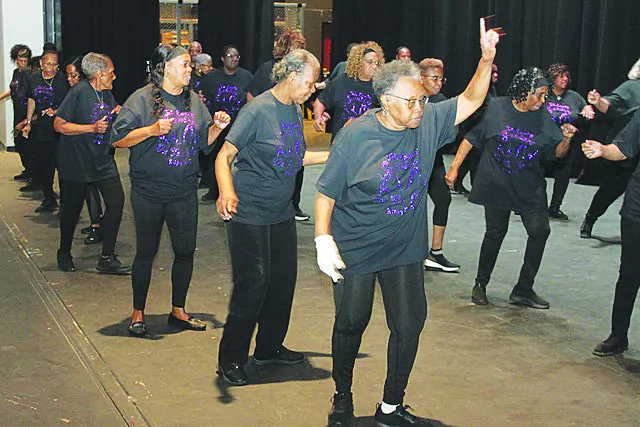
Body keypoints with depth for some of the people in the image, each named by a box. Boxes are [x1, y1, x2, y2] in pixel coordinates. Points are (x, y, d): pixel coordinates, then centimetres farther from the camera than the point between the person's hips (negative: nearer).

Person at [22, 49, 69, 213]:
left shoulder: (62, 80, -8)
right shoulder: (34, 79, 5)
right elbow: (32, 101, 16)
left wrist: (56, 111, -20)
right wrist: (28, 122, 14)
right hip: (39, 128, 5)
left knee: (58, 164, -5)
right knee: (41, 166, 9)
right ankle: (49, 198, 23)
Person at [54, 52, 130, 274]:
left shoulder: (107, 94, 9)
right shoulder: (79, 91, -14)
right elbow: (59, 125, -16)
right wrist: (92, 128, -22)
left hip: (103, 161, 6)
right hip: (76, 162, -6)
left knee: (116, 202, -6)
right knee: (72, 208, 7)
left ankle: (107, 258, 1)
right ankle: (64, 252, 31)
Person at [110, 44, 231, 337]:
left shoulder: (194, 101, 9)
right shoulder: (143, 98, -7)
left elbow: (203, 143, 16)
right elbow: (118, 139, -11)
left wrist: (217, 127, -3)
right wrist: (152, 130, -21)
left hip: (184, 192, 5)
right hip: (148, 192, -4)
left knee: (186, 250, 8)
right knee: (146, 251, 6)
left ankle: (178, 311, 25)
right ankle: (138, 313, 22)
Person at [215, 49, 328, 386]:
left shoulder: (295, 110, 10)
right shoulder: (258, 110, -15)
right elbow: (224, 156, -19)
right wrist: (226, 192, -37)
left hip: (282, 213, 8)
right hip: (249, 214, -8)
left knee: (283, 280, 13)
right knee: (252, 284, -6)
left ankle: (269, 348, 31)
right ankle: (231, 359, 9)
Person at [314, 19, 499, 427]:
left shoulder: (428, 122, -4)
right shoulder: (355, 136, -16)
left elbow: (469, 101, 5)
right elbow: (327, 193, -11)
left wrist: (486, 60, -11)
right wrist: (324, 240, -21)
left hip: (405, 251, 4)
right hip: (355, 252, -4)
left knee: (409, 325, 5)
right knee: (351, 324, 10)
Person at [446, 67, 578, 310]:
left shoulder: (543, 117, 1)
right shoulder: (497, 108, -6)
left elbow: (556, 153, 2)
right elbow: (471, 138, 1)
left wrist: (566, 139, -19)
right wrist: (454, 167, -1)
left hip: (529, 187, 3)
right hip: (496, 184, -3)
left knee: (540, 231, -8)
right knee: (495, 233, 4)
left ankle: (523, 290, 6)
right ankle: (481, 284, 25)